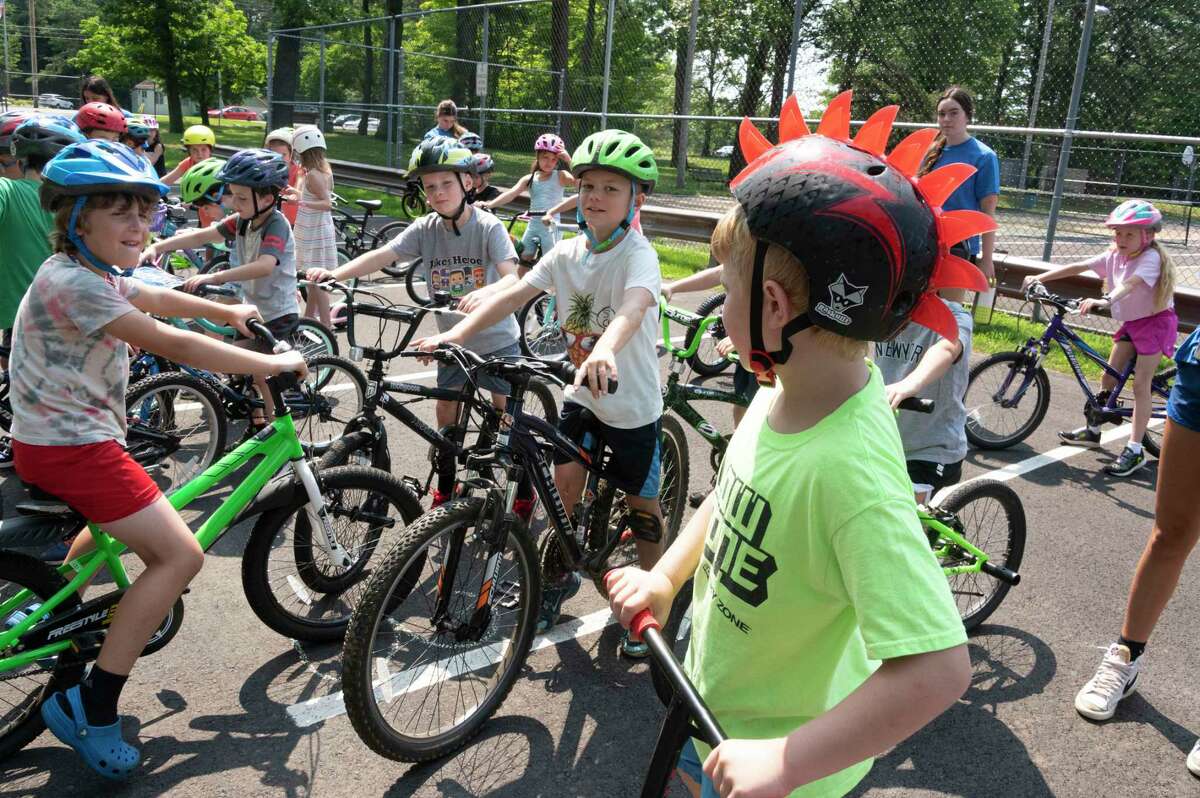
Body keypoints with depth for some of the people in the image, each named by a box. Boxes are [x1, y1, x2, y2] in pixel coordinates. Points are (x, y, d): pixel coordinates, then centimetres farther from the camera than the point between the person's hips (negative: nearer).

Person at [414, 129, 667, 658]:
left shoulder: (638, 256, -18)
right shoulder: (567, 253, -2)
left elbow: (633, 307, -39)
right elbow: (513, 295, -9)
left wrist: (605, 351, -60)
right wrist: (457, 332, -23)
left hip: (634, 405, -4)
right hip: (581, 395, 4)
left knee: (641, 504, 8)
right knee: (564, 485, 1)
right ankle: (561, 576, 27)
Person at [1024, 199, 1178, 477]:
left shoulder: (1151, 257, -24)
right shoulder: (1114, 256, -4)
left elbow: (1131, 283, -43)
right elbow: (1078, 267, -8)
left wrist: (1105, 301, -61)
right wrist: (1039, 277, -17)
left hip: (1156, 321, -7)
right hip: (1131, 322, 7)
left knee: (1140, 384, -10)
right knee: (1109, 375, 11)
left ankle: (1134, 451, -8)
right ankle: (1092, 430, 25)